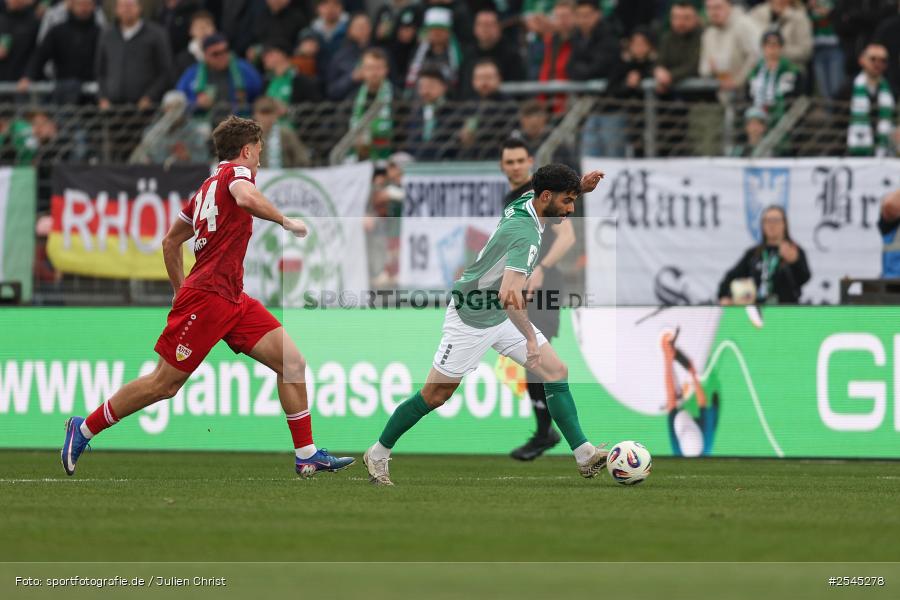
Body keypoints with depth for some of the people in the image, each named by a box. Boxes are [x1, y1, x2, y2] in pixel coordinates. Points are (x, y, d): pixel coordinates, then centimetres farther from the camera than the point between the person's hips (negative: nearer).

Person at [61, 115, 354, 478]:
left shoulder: (208, 187, 20)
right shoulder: (237, 171, -4)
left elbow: (171, 241, 27)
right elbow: (247, 198, -30)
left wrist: (181, 290, 32)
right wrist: (286, 222, -17)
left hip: (232, 299, 9)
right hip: (207, 296, -9)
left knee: (292, 363, -1)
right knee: (164, 384, -3)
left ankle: (306, 456, 0)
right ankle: (85, 429, 11)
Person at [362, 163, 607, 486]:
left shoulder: (526, 202, -6)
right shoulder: (526, 233, -32)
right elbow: (509, 295, -41)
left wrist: (580, 186, 2)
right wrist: (531, 337, -35)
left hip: (503, 315, 9)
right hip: (471, 319, -9)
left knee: (556, 372, -1)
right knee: (434, 395, 2)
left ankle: (584, 455, -1)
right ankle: (378, 454, 19)